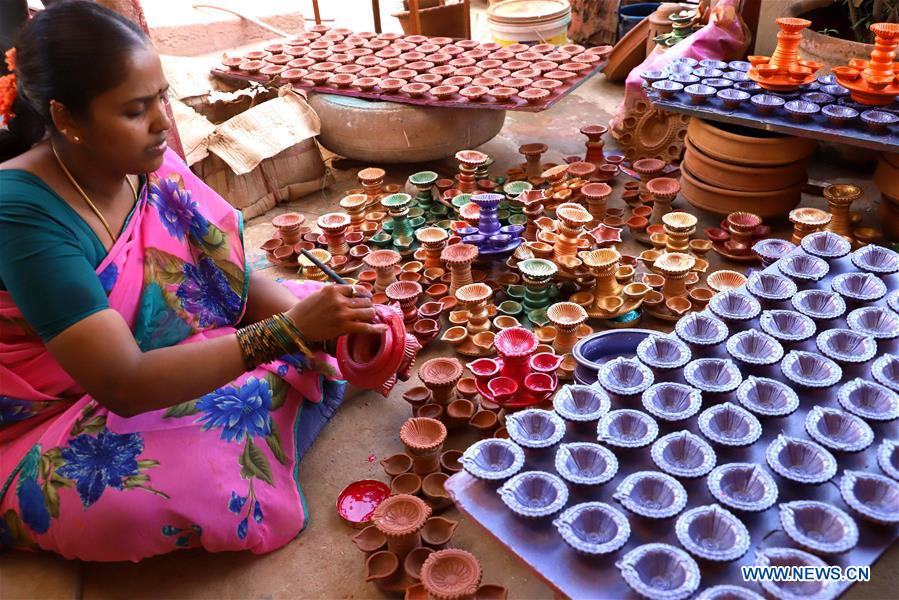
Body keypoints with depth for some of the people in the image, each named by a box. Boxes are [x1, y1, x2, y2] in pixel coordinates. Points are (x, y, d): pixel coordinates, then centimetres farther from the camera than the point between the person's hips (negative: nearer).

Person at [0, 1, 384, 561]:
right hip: (53, 426, -6)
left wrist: (315, 319, -24)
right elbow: (124, 384, -33)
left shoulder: (150, 166, -8)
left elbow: (237, 278, -4)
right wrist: (288, 331, -38)